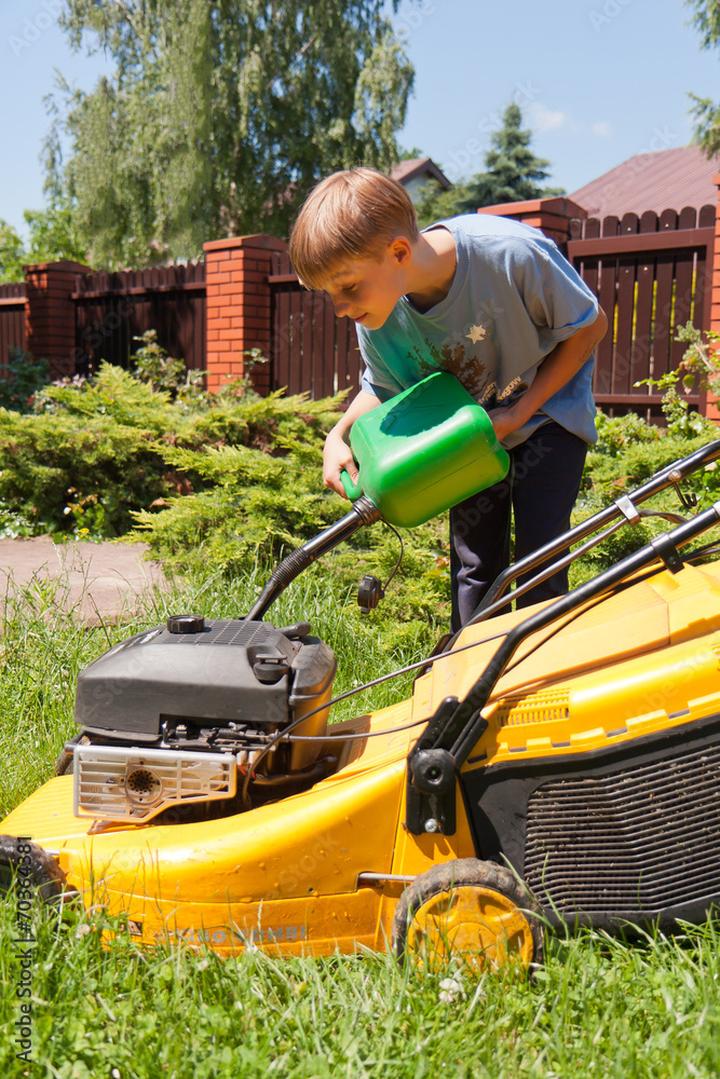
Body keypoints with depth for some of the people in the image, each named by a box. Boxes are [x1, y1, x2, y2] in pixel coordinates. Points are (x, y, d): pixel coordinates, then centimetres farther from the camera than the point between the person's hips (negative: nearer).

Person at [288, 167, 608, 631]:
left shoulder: (512, 253, -34)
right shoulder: (377, 314, -19)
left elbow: (590, 326, -18)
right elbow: (384, 388, 2)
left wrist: (519, 412, -22)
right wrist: (339, 436, -19)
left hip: (548, 408, -3)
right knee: (473, 564, 3)